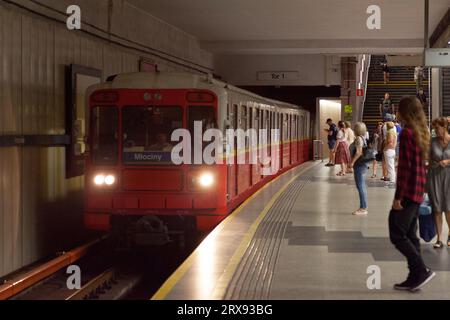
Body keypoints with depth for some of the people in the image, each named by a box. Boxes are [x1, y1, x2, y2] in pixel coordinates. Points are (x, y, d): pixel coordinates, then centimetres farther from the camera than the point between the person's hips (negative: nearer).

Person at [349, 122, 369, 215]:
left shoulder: (358, 138, -15)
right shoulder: (363, 138, 14)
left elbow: (358, 152, -21)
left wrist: (352, 162, -18)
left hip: (359, 165, -10)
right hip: (363, 165, 10)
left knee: (360, 187, -7)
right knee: (362, 187, 13)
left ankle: (363, 208, -5)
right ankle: (363, 208, 18)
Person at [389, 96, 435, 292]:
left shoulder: (407, 133, -15)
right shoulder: (422, 133, 12)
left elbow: (404, 167, -19)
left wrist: (398, 196, -18)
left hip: (408, 192, -9)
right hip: (418, 193, 9)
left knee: (397, 235, -4)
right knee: (410, 236, 13)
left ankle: (422, 271, -6)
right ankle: (415, 278, 14)